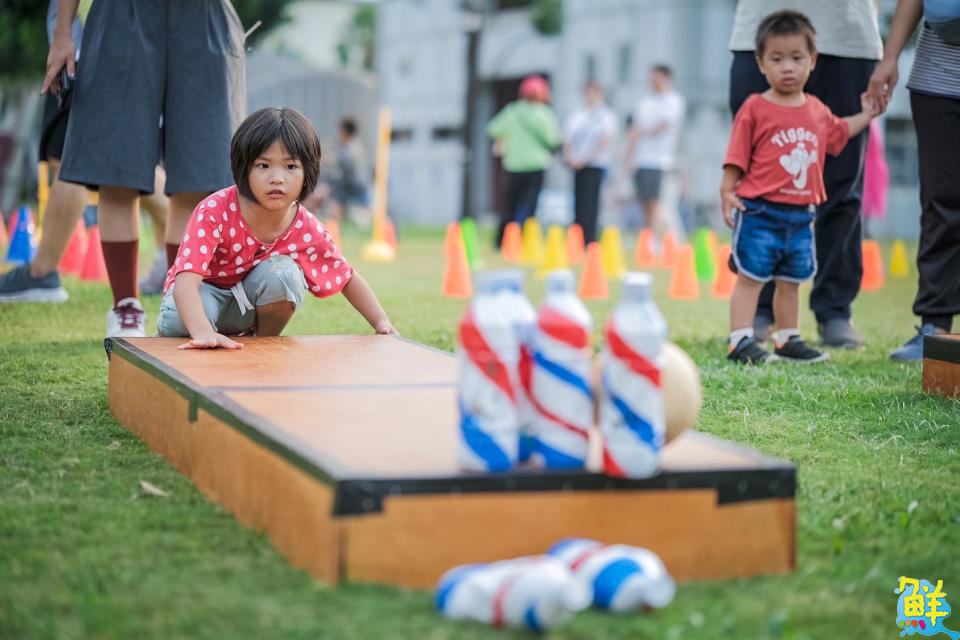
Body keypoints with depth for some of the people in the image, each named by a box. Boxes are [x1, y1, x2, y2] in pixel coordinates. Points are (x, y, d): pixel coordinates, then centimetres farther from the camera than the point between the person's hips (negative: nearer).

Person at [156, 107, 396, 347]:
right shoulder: (214, 211, -33)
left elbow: (348, 278, -3)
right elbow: (186, 280, -44)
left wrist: (382, 323, -16)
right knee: (180, 319, -37)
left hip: (247, 307, 2)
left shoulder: (305, 228, -20)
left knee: (283, 272, -29)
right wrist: (203, 333, -62)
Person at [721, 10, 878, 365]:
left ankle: (787, 339, 26)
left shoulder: (817, 110, 10)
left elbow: (839, 132, 32)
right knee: (750, 276, -4)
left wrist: (866, 115, 29)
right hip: (760, 212, -6)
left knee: (790, 281, 15)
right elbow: (736, 157, -8)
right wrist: (727, 192, -15)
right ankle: (741, 340, -2)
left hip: (800, 215, 6)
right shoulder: (755, 109, -8)